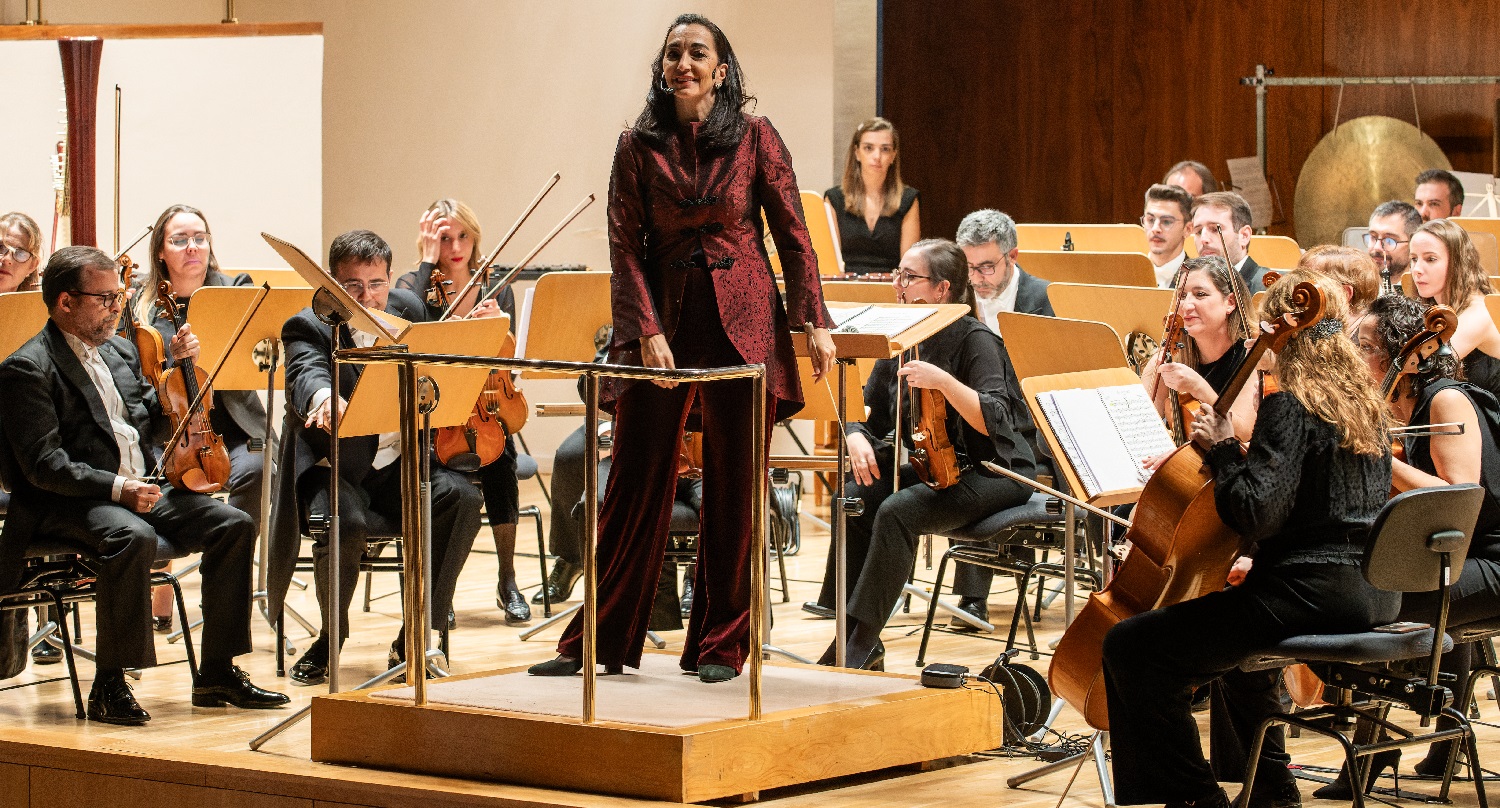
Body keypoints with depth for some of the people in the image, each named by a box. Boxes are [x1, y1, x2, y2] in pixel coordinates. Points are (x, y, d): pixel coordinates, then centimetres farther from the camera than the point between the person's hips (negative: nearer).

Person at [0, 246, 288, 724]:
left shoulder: (120, 352, 18)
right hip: (69, 504, -8)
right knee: (133, 537, -37)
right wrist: (116, 487, -26)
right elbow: (43, 465, -17)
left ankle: (217, 673, -3)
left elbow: (160, 428, 21)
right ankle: (109, 685, -27)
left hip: (141, 491, 8)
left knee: (233, 525, -9)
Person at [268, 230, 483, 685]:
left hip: (397, 465, 5)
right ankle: (331, 637, -6)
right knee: (344, 524, -35)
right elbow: (306, 373, -34)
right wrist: (322, 396, -57)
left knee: (462, 498, -22)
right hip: (334, 471, -5)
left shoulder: (409, 311, 7)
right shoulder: (309, 328, -11)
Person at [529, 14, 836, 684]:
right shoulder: (639, 146, 2)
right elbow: (625, 246, -1)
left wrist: (813, 321, -4)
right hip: (662, 317, 1)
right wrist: (648, 331, -12)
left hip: (742, 324, 0)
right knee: (637, 483, 2)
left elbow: (793, 234, 2)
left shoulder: (756, 139, 1)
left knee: (734, 489, 2)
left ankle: (719, 646, 11)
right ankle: (596, 642, 10)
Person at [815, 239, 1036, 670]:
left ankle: (857, 647, -25)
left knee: (898, 511, -31)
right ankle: (863, 648, -14)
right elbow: (870, 413, 10)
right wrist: (858, 437, -13)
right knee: (854, 499, -19)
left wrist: (944, 381, -37)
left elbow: (994, 422, -26)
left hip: (993, 472, -7)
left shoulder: (974, 340, -15)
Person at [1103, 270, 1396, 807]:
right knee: (1234, 638, 39)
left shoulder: (1289, 408, -13)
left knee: (1132, 648, -10)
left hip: (1311, 591, -10)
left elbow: (1255, 515, -22)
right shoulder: (1366, 404, 13)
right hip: (1377, 595, 10)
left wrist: (1222, 450, -8)